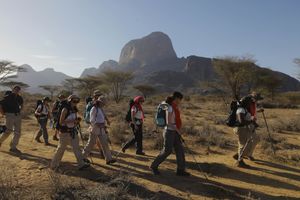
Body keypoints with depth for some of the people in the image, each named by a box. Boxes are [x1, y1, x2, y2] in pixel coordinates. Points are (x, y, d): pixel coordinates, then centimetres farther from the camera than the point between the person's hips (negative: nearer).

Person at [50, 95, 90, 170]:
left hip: (72, 132, 6)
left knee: (76, 147, 0)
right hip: (64, 133, -6)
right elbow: (61, 122, -17)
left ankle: (81, 164, 1)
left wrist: (77, 121, -7)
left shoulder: (74, 110, 6)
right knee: (61, 149, 6)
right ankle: (54, 164, 25)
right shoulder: (65, 109, -14)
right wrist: (71, 120, -24)